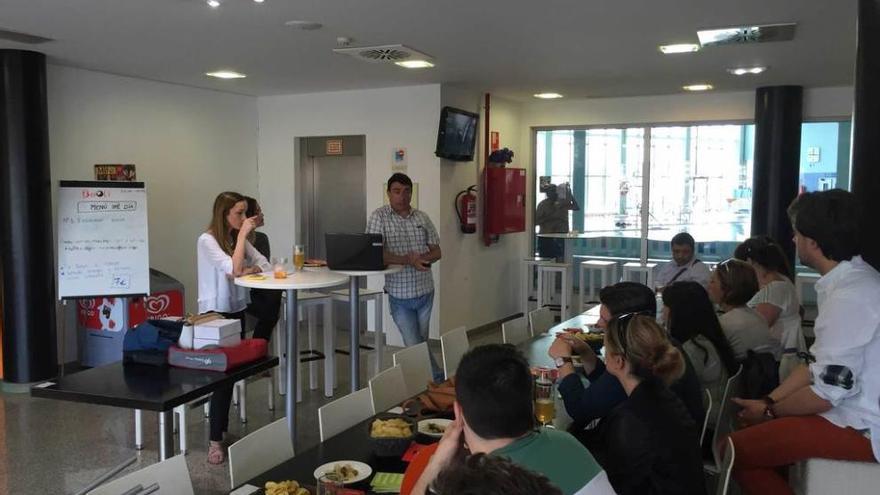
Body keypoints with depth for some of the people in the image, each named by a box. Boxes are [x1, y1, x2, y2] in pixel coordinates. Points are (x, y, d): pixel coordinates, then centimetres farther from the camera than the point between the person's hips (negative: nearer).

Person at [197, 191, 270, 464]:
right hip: (215, 313, -7)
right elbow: (234, 268, -24)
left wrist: (248, 271, -16)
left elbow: (264, 264, 3)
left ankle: (221, 428, 22)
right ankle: (215, 440, -3)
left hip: (237, 310, 7)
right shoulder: (207, 240, -13)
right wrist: (243, 234, -19)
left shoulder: (236, 237, 9)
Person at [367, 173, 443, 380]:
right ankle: (438, 377, 13)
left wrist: (422, 259, -13)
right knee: (415, 346, -4)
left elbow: (436, 251, 8)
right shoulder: (379, 217, -6)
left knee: (421, 343, 15)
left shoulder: (422, 217, 5)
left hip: (425, 292, 3)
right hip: (399, 295, -3)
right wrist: (408, 260, -24)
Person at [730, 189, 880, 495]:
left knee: (735, 449, -13)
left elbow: (831, 390, -23)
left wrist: (770, 411, -7)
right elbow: (820, 366, 12)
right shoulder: (849, 281, 7)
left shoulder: (850, 295, -24)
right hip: (851, 412, 10)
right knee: (753, 431, 17)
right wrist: (769, 401, 5)